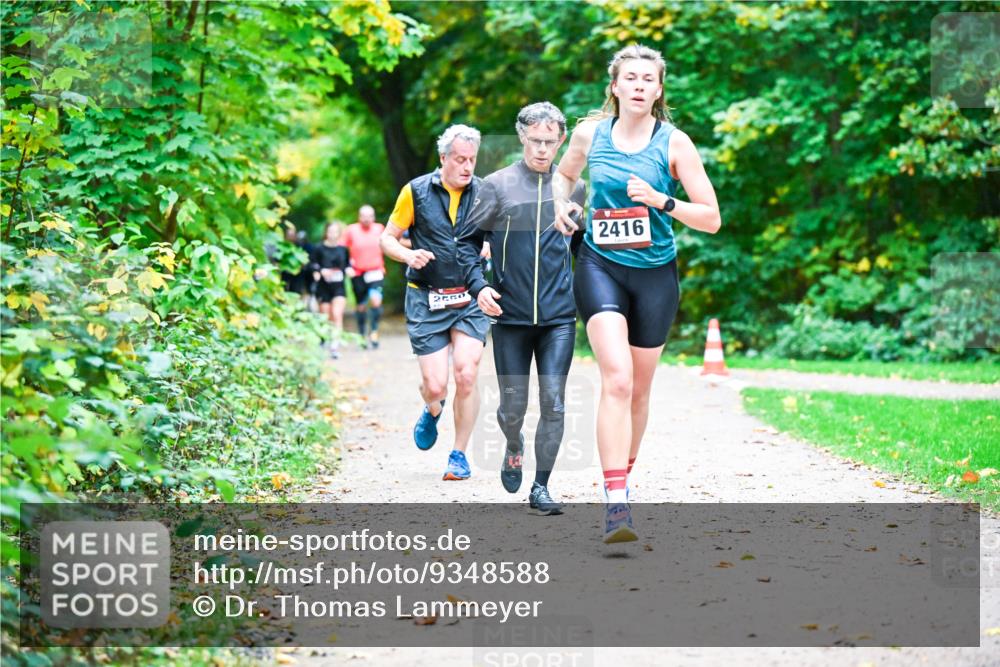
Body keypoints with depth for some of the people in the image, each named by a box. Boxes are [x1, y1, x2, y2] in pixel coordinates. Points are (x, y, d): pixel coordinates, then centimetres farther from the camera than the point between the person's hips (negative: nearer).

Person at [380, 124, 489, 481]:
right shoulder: (416, 191, -2)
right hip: (427, 301, -1)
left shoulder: (483, 193, 2)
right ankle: (432, 411, 33)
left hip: (470, 299, 1)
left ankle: (459, 455, 6)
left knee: (466, 376, -12)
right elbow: (388, 238, 5)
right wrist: (408, 255, -16)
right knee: (435, 384, -6)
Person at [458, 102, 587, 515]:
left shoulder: (573, 189, 6)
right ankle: (514, 451, 37)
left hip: (559, 317, 1)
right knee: (513, 405, 4)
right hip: (510, 316, -1)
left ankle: (541, 487, 6)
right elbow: (467, 241, 4)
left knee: (553, 403, -5)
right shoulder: (498, 185, 0)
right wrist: (478, 285, -10)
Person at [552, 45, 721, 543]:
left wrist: (661, 202, -20)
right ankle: (616, 503, -26)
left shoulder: (674, 143, -6)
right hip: (600, 266, -1)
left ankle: (624, 471, 39)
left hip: (655, 274, 1)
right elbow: (564, 173, 22)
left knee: (638, 389, 13)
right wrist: (562, 204, 1)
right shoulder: (589, 133, 0)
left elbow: (711, 219, -6)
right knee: (617, 377, -20)